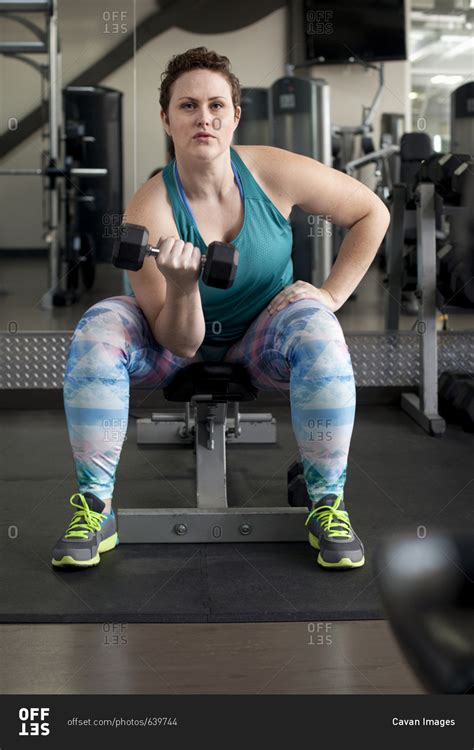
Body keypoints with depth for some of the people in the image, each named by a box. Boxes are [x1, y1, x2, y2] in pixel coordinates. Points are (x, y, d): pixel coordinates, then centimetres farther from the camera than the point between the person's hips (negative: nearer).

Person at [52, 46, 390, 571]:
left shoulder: (274, 173, -18)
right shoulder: (149, 210, -23)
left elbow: (372, 213, -4)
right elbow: (178, 345, -22)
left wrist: (329, 296, -11)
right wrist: (181, 285, -42)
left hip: (260, 341, 1)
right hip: (184, 341, 0)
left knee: (313, 322, -32)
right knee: (99, 326, -28)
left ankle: (327, 507, -21)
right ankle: (95, 509, -21)